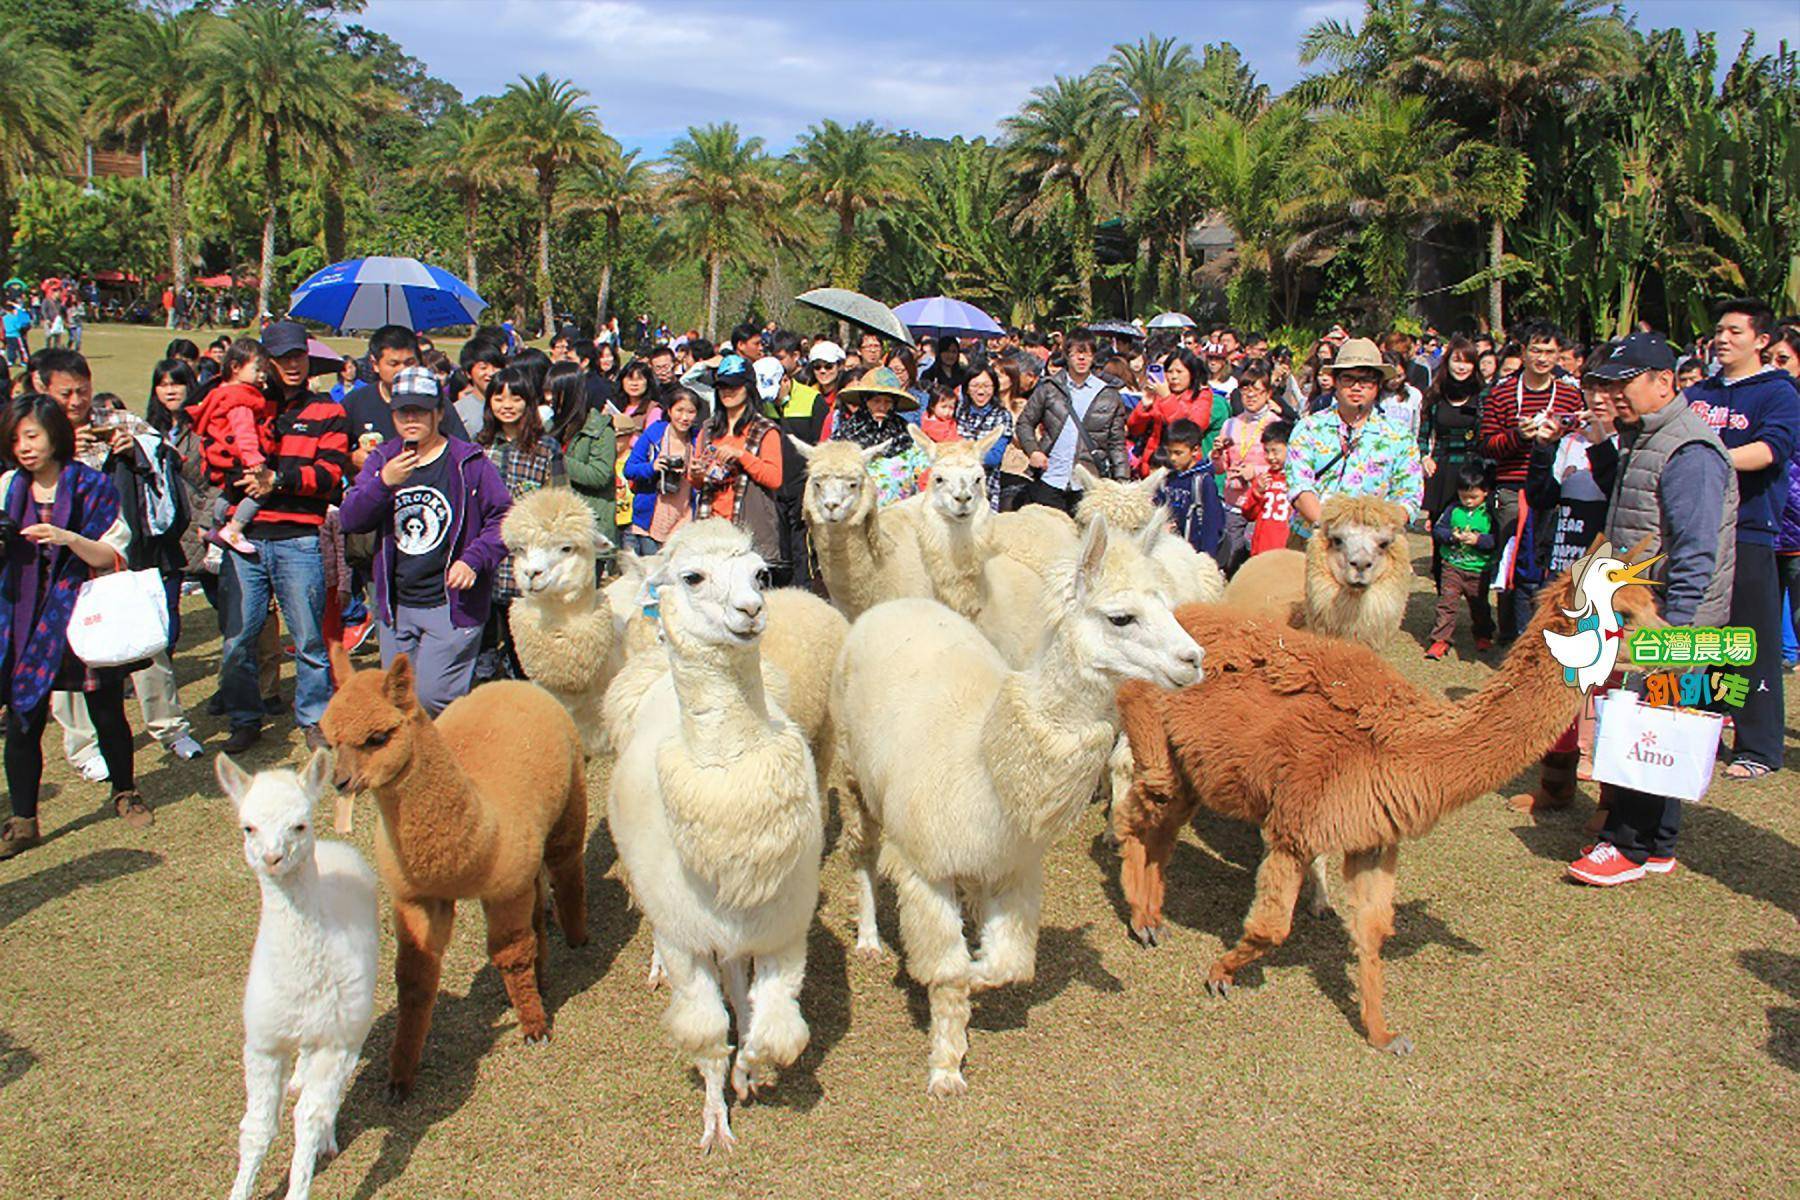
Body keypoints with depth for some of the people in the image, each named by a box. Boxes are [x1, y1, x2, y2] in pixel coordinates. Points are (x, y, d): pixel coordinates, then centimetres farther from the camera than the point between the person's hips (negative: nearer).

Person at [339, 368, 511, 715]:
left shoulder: (468, 462, -4)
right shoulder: (381, 460, 8)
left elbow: (504, 517, -4)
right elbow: (349, 519, -1)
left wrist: (473, 560, -18)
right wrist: (384, 482, -18)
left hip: (452, 604, -5)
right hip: (396, 607, 6)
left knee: (433, 696, -12)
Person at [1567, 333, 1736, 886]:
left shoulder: (1689, 452, -17)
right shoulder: (1640, 440, 15)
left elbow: (1695, 554, -22)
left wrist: (1673, 631, -23)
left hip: (1672, 619, -10)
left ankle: (1629, 846, 6)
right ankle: (1656, 846, 23)